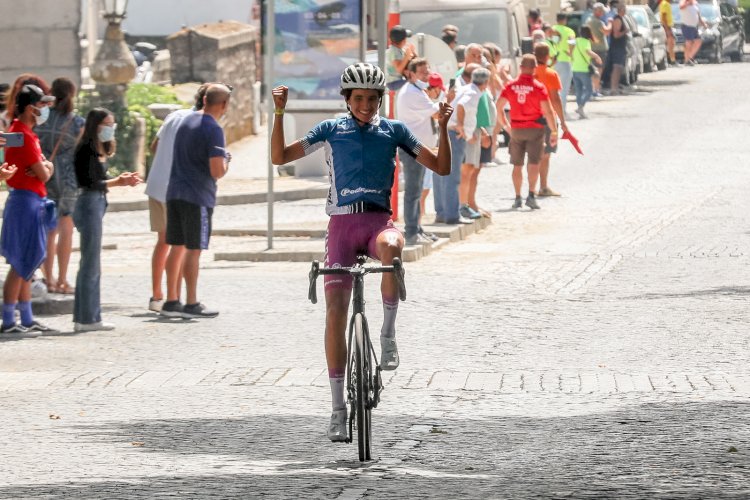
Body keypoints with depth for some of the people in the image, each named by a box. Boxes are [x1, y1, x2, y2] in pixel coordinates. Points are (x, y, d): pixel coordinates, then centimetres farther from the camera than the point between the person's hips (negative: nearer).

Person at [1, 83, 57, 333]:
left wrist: (44, 167, -9)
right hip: (27, 202, -10)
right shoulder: (24, 136, -17)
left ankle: (27, 319, 18)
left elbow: (48, 168, 14)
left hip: (30, 202, 10)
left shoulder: (21, 131, 15)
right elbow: (43, 174, -16)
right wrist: (45, 169, 6)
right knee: (21, 265, -9)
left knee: (26, 265, 13)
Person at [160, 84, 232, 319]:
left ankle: (171, 302, 14)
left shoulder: (186, 121, 11)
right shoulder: (213, 130, -15)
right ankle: (191, 304, 0)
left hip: (175, 192, 8)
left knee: (177, 247, 11)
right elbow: (217, 171, -22)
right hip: (198, 197, -8)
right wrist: (225, 164, 1)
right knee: (193, 249, -3)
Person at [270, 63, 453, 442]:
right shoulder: (331, 130, 9)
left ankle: (388, 333, -22)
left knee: (391, 246, -39)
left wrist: (443, 126, -5)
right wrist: (279, 113, -5)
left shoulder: (393, 130, 10)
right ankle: (338, 407, -4)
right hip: (342, 222, 1)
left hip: (378, 220, -1)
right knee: (335, 310, -9)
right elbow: (279, 157, 6)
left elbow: (441, 167, 10)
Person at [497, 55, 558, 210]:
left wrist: (505, 126, 14)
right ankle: (531, 195, -17)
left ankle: (517, 198, 13)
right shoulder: (538, 87, -9)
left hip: (516, 130, 3)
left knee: (517, 165, 11)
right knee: (534, 163, -4)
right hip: (535, 128, -3)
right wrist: (554, 131, -6)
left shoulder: (511, 86, 0)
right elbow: (547, 111, -13)